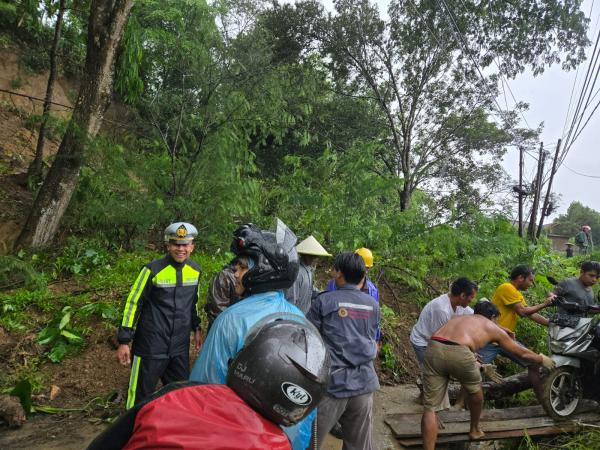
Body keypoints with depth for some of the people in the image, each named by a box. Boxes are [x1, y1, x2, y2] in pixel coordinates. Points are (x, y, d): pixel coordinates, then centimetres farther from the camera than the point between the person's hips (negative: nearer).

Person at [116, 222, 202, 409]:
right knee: (141, 396, 5)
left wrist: (196, 329, 18)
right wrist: (124, 341, -8)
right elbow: (133, 303, -8)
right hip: (151, 346, -5)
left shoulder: (195, 270, 2)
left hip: (180, 347, 5)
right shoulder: (153, 270, -13)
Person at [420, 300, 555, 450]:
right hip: (458, 353, -3)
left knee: (431, 408, 7)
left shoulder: (459, 317, 37)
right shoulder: (493, 327, 27)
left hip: (433, 349, 3)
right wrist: (542, 360, 57)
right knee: (475, 390, 30)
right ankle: (475, 430, 51)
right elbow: (523, 353, 37)